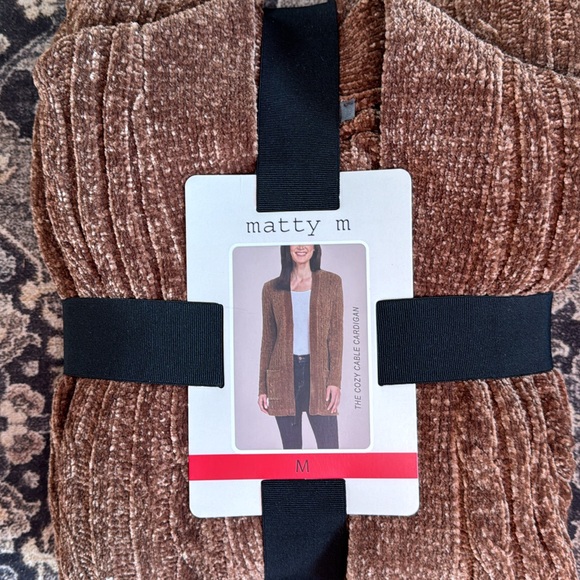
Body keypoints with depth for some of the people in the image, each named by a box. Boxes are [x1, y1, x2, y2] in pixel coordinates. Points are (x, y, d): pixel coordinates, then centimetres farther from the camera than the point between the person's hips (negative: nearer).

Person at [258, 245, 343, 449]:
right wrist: (263, 387, 6)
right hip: (283, 375, 1)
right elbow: (267, 340, 8)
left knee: (329, 446, -3)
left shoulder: (331, 282, 4)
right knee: (290, 445, 9)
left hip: (318, 373, -1)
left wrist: (335, 380, -7)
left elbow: (336, 335, 1)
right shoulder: (272, 288, 6)